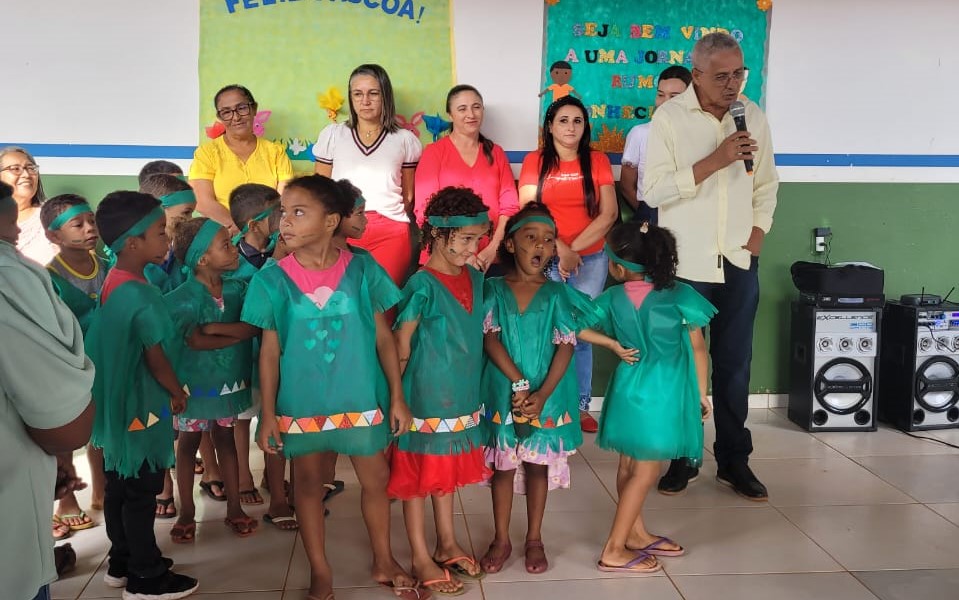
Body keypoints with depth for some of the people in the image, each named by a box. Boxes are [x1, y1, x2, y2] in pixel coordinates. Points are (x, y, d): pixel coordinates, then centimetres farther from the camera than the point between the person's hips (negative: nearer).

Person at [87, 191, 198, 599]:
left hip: (117, 402, 9)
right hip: (141, 406, -9)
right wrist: (177, 392, -4)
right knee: (141, 492, 2)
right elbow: (156, 357, -20)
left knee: (119, 487, 18)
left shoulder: (112, 284, 4)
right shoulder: (142, 295, -24)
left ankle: (122, 562, 32)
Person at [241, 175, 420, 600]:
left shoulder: (362, 270, -8)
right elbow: (270, 350, -2)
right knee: (308, 483, 12)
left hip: (360, 399, 0)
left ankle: (383, 561, 35)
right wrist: (268, 413, -3)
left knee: (376, 478, 12)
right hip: (300, 403, 0)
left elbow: (383, 337, -2)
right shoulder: (272, 279, -7)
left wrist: (397, 397, -2)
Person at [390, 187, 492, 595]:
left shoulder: (476, 280, 3)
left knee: (447, 469, 20)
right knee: (419, 473, 7)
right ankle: (421, 559, 20)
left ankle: (447, 544, 36)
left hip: (462, 395, 7)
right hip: (426, 397, -7)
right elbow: (400, 346, -13)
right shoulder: (423, 284, -18)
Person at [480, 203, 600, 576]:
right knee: (502, 464, 9)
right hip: (503, 392, 0)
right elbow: (490, 338, -9)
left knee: (538, 463, 11)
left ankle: (534, 539, 26)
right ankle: (501, 539, 23)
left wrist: (541, 394, -16)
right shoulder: (493, 289, -2)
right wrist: (519, 383, -18)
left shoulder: (558, 294, -2)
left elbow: (565, 346, -7)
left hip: (547, 395, 1)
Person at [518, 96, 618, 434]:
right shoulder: (535, 161, 4)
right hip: (545, 259, -1)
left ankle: (581, 404, 11)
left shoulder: (597, 161, 7)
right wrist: (560, 249, -13)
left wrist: (574, 248, -7)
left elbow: (609, 214, 0)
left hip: (590, 260, 1)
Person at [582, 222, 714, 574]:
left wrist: (614, 345, 9)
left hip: (629, 390, 5)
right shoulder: (680, 295, -9)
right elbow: (697, 348, -5)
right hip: (663, 395, -4)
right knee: (645, 473, 2)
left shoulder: (613, 298, -3)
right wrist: (701, 394, 5)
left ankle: (637, 534, 31)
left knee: (629, 466, 17)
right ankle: (614, 551, 4)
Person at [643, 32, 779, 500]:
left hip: (739, 264, 3)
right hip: (684, 264, -3)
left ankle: (734, 460, 23)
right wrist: (715, 160, -20)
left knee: (734, 365, 10)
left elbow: (766, 185, 13)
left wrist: (758, 233, 0)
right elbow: (653, 190, -14)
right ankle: (681, 457, 22)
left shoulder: (753, 116, 6)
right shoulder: (669, 118, -7)